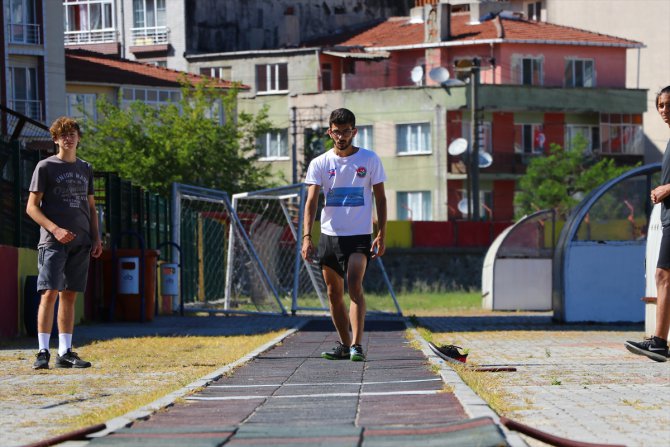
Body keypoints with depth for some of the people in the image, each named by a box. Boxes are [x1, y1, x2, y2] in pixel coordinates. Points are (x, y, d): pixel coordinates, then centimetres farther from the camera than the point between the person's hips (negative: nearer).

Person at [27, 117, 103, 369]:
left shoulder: (85, 169, 17)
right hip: (53, 241, -5)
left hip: (80, 243, 5)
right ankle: (43, 352, -12)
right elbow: (31, 207, -3)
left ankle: (65, 353, 8)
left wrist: (96, 238, 10)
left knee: (69, 296, 6)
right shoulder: (45, 167, 1)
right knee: (49, 293, -12)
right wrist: (55, 230, -15)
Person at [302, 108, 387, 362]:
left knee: (354, 286, -19)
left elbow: (380, 198, 5)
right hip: (329, 235, 3)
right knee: (334, 293, 7)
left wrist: (381, 235, -5)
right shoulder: (320, 163, 2)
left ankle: (357, 346, -21)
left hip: (359, 236, -3)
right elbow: (311, 202, -3)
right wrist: (306, 237, -15)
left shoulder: (369, 160, 1)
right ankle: (344, 345, 21)